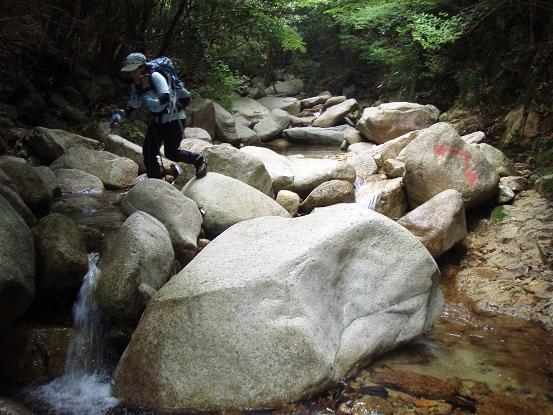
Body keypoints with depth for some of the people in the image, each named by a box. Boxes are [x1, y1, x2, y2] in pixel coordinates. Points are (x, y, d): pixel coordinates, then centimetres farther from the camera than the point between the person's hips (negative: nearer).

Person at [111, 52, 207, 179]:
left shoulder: (155, 77, -22)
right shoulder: (136, 84, 1)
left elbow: (166, 96, -34)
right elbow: (134, 105, 9)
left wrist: (156, 102, -52)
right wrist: (121, 113, -6)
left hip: (174, 118, -8)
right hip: (157, 120, 8)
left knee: (171, 153, -7)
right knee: (148, 151, 0)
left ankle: (200, 160, 16)